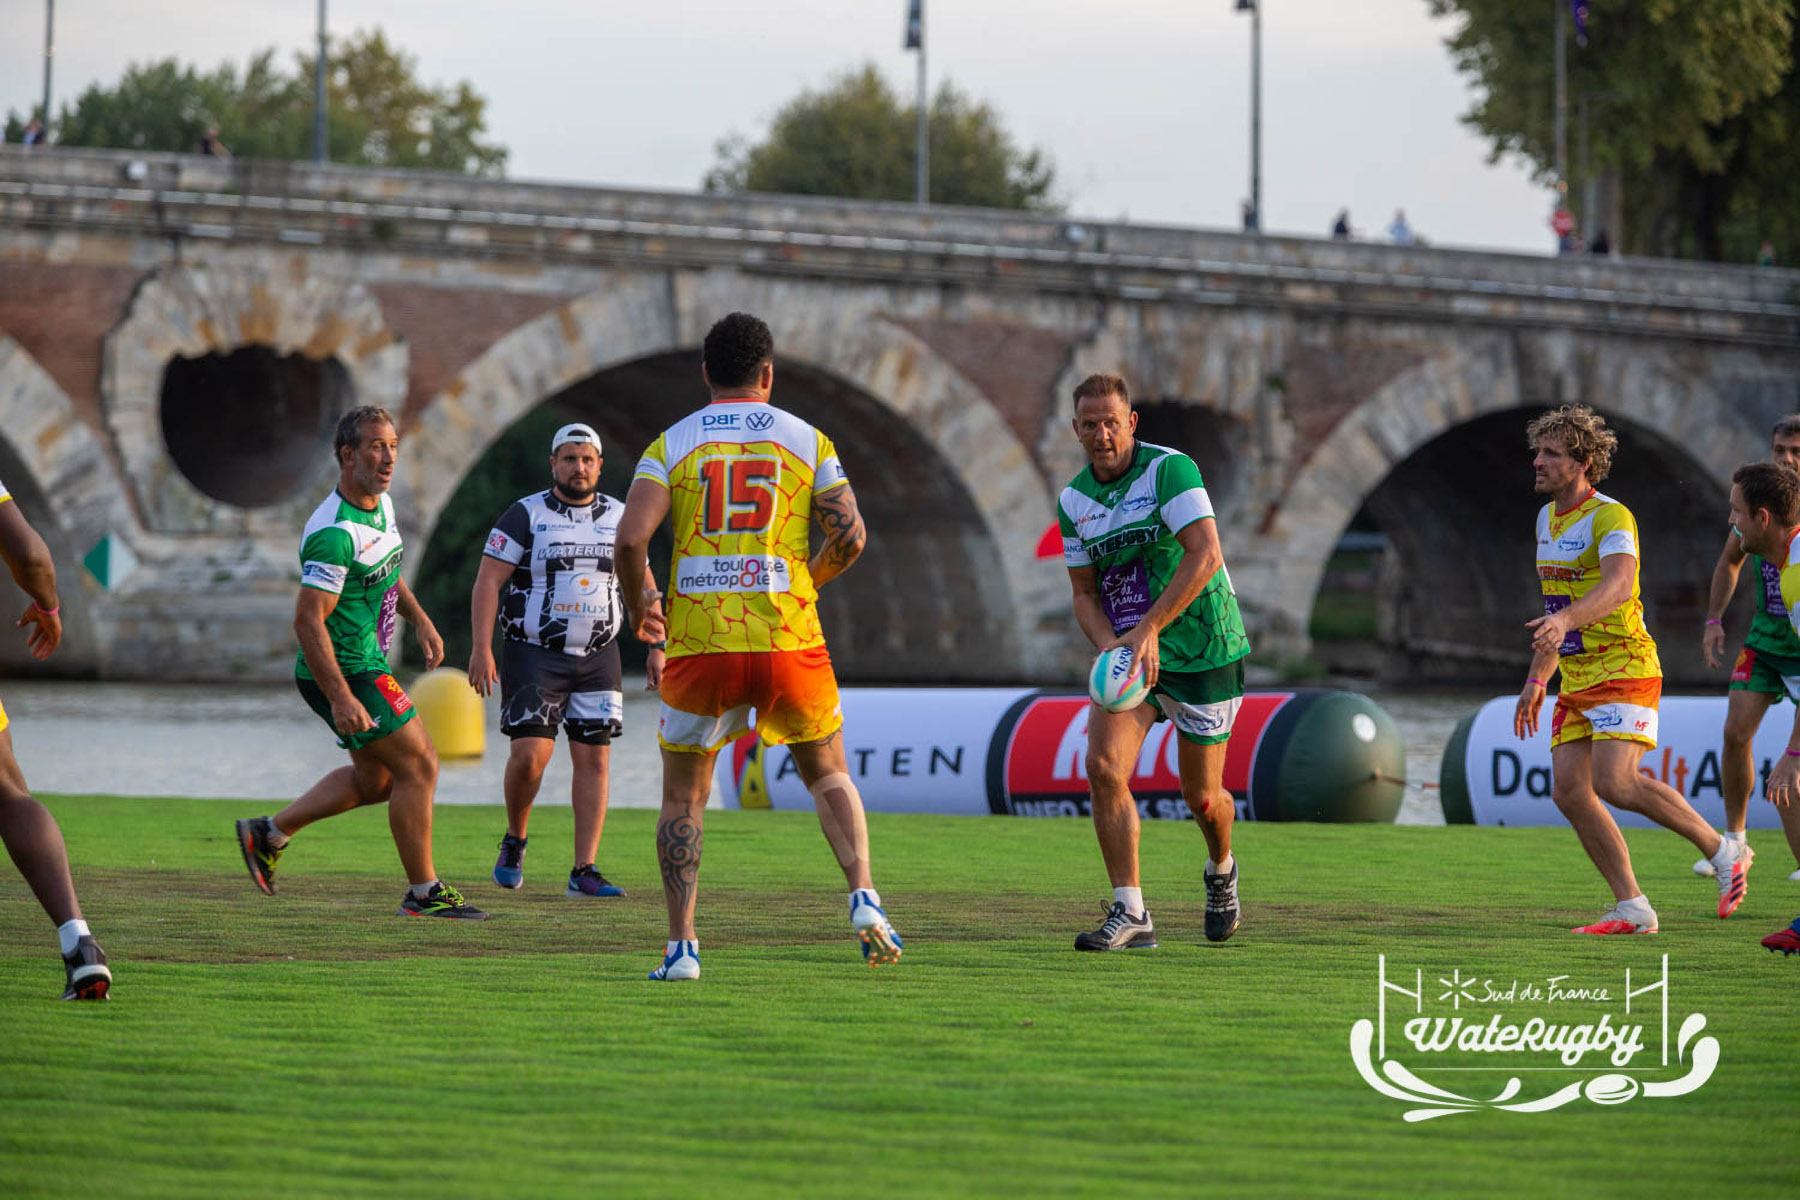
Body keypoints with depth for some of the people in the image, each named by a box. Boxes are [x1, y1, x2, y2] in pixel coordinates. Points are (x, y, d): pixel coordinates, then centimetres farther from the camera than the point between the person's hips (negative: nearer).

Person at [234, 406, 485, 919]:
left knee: (375, 780, 20)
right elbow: (308, 620, -27)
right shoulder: (335, 533, -26)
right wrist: (341, 699, -30)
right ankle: (423, 892, 3)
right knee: (418, 765, -7)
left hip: (366, 663, 10)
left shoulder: (381, 503, 5)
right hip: (344, 673, -10)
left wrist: (420, 621, 16)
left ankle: (269, 833, 28)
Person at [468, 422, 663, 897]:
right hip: (536, 656, -4)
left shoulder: (618, 518, 9)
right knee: (530, 755, -14)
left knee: (593, 760, -1)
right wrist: (482, 648, -16)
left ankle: (584, 870, 2)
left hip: (598, 657, 4)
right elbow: (488, 581, -7)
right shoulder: (526, 516, -5)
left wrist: (656, 648, 9)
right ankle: (514, 842, 13)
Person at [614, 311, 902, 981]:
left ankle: (682, 947, 6)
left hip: (699, 645, 0)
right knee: (828, 776, 20)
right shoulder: (806, 440, 8)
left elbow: (631, 536, -6)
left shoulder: (672, 444, 5)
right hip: (788, 643, 0)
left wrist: (639, 605, 12)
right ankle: (864, 898, -2)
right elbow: (850, 536, 2)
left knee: (683, 795, 14)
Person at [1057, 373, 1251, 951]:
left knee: (1202, 797, 4)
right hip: (1128, 656, 5)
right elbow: (1085, 592, 9)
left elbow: (1205, 554, -25)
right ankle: (1130, 914, -14)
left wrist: (1148, 630, -30)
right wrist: (1108, 644, -13)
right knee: (1103, 767, -17)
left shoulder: (1170, 469, -15)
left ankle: (1221, 870, 39)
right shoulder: (1072, 501, 4)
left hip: (1200, 652, -5)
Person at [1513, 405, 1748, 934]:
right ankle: (1632, 908, 2)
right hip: (1576, 682, 9)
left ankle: (1722, 851, -5)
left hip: (1624, 671, -9)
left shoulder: (1610, 518, -14)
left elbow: (1618, 586, -35)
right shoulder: (1548, 519, 14)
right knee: (1568, 791, -4)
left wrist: (1565, 620, -52)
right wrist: (1536, 679, 26)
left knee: (1614, 782, -22)